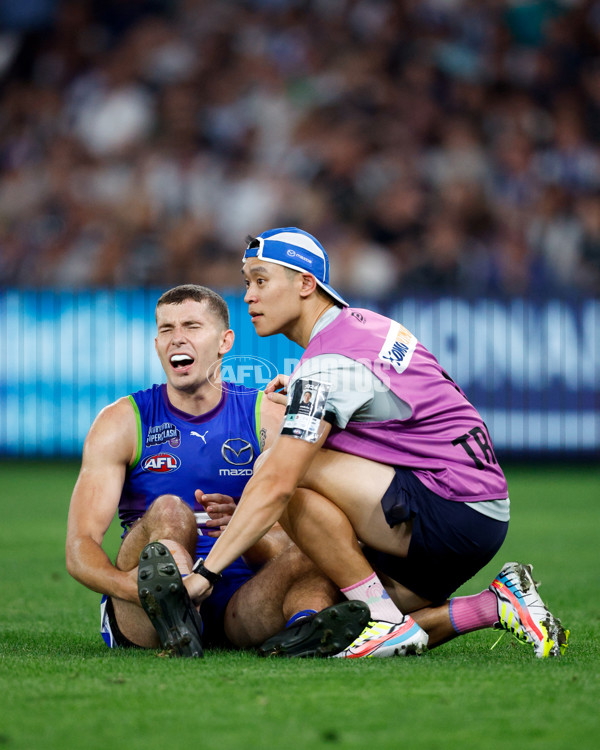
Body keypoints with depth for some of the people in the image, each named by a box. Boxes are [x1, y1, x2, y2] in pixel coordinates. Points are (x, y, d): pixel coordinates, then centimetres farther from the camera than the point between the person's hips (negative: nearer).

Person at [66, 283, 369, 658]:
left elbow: (298, 531, 0)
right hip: (141, 624, -1)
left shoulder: (268, 415, 9)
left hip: (239, 605, 1)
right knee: (169, 511, -30)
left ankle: (305, 626, -59)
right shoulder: (123, 422, 5)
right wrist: (138, 583, -29)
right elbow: (80, 548, -5)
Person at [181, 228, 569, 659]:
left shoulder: (328, 366, -16)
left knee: (284, 470, -19)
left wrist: (204, 573, -22)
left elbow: (276, 483, -24)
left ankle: (385, 623, -14)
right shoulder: (366, 323, 12)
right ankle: (497, 606, 8)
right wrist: (304, 402, 19)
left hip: (452, 509, -10)